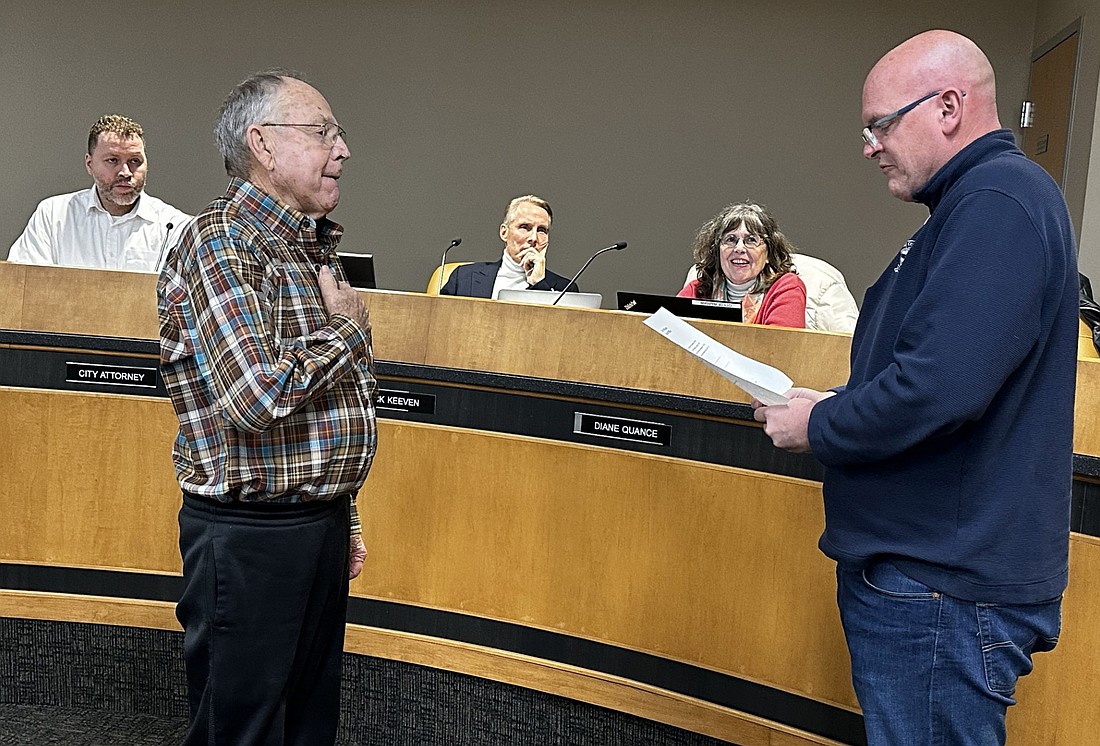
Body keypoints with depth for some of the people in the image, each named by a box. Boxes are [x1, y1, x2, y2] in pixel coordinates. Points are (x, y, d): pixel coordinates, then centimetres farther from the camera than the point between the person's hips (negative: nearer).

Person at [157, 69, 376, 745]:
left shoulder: (314, 247, 14)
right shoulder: (219, 244, -15)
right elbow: (255, 395, -28)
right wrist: (348, 327, -12)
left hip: (323, 524, 8)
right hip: (250, 535, -8)